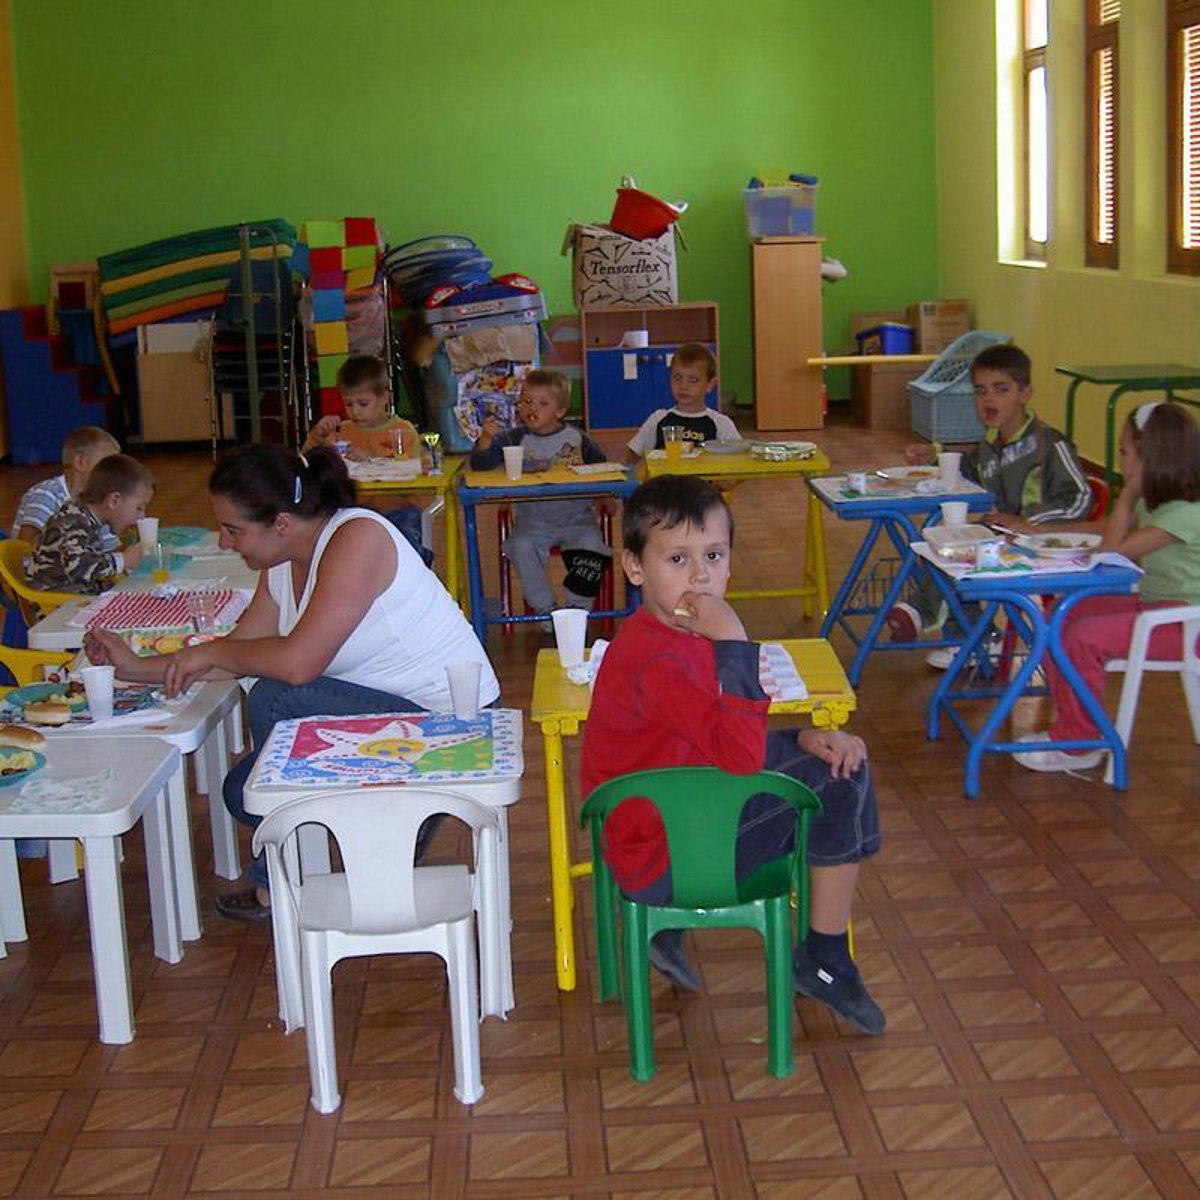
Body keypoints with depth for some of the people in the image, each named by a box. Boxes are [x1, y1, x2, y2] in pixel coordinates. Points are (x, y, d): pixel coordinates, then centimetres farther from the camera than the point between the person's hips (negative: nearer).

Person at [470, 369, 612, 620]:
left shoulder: (576, 438, 4)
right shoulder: (514, 439, 2)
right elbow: (480, 464, -6)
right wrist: (486, 438, -25)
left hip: (575, 516, 0)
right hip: (533, 519, 0)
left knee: (591, 543, -25)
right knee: (521, 546, -27)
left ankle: (576, 607, -9)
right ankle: (545, 607, -12)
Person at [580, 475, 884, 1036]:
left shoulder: (683, 632, 3)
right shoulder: (655, 659, -28)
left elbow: (723, 733, 14)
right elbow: (741, 755, -35)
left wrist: (803, 738, -2)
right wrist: (734, 642, -33)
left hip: (672, 822, 10)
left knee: (840, 762, 19)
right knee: (836, 779, -11)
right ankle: (825, 962, 10)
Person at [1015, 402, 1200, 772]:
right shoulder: (1152, 502, 8)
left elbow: (1114, 551, -20)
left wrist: (1128, 494, -15)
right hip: (1151, 603, 10)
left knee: (1084, 637, -25)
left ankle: (1077, 745, -10)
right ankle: (1070, 722, 8)